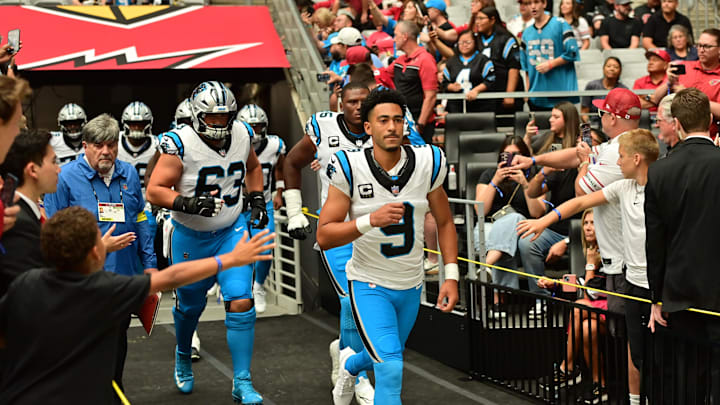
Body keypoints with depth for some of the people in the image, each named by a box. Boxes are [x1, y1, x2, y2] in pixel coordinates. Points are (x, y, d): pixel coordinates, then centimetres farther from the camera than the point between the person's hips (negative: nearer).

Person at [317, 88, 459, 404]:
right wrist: (371, 220, -32)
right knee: (390, 369, -19)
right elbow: (324, 237, -17)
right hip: (369, 285, -4)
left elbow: (444, 223, 5)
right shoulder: (350, 168, -18)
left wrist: (451, 276, -3)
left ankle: (351, 364, 59)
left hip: (411, 286, 4)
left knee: (387, 359, 25)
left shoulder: (427, 163, -9)